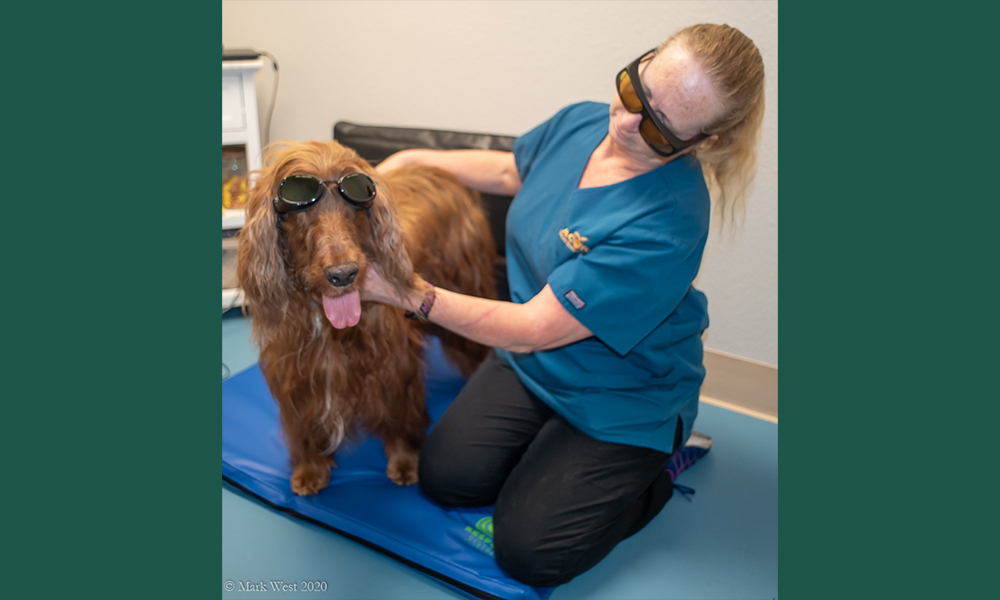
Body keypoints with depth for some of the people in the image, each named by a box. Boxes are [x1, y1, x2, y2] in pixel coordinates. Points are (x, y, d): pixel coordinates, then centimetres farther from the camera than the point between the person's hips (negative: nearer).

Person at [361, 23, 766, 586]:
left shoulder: (668, 223, -33)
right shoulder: (580, 123, -9)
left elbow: (531, 329, -30)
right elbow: (509, 170, 16)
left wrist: (407, 291, -27)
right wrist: (411, 159, 10)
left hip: (619, 400, -6)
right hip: (529, 365, 6)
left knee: (529, 552, -8)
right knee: (445, 477, -3)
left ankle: (648, 471, 14)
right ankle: (550, 444, 22)